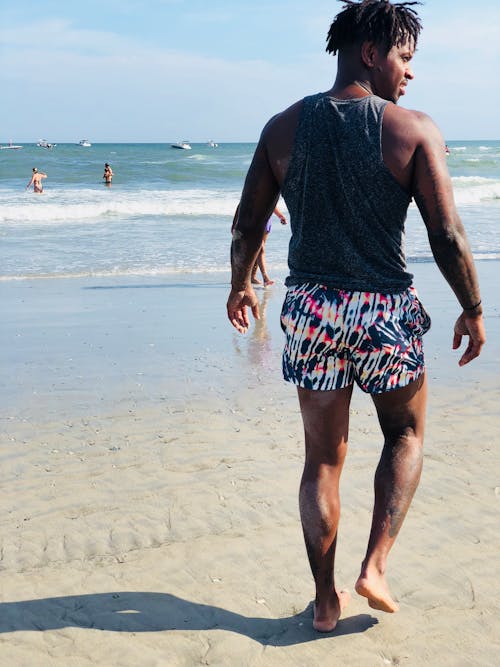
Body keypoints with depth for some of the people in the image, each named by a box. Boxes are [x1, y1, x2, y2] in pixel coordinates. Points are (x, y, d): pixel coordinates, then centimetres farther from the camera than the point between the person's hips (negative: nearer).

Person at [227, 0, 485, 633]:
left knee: (323, 460, 13)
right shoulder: (413, 129, -9)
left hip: (311, 309, 3)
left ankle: (326, 600, 23)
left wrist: (239, 287, 21)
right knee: (405, 436, 23)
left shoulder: (283, 127, 1)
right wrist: (473, 309, 4)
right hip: (386, 309, -2)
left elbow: (248, 224, 5)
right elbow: (447, 236, -10)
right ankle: (375, 567, 14)